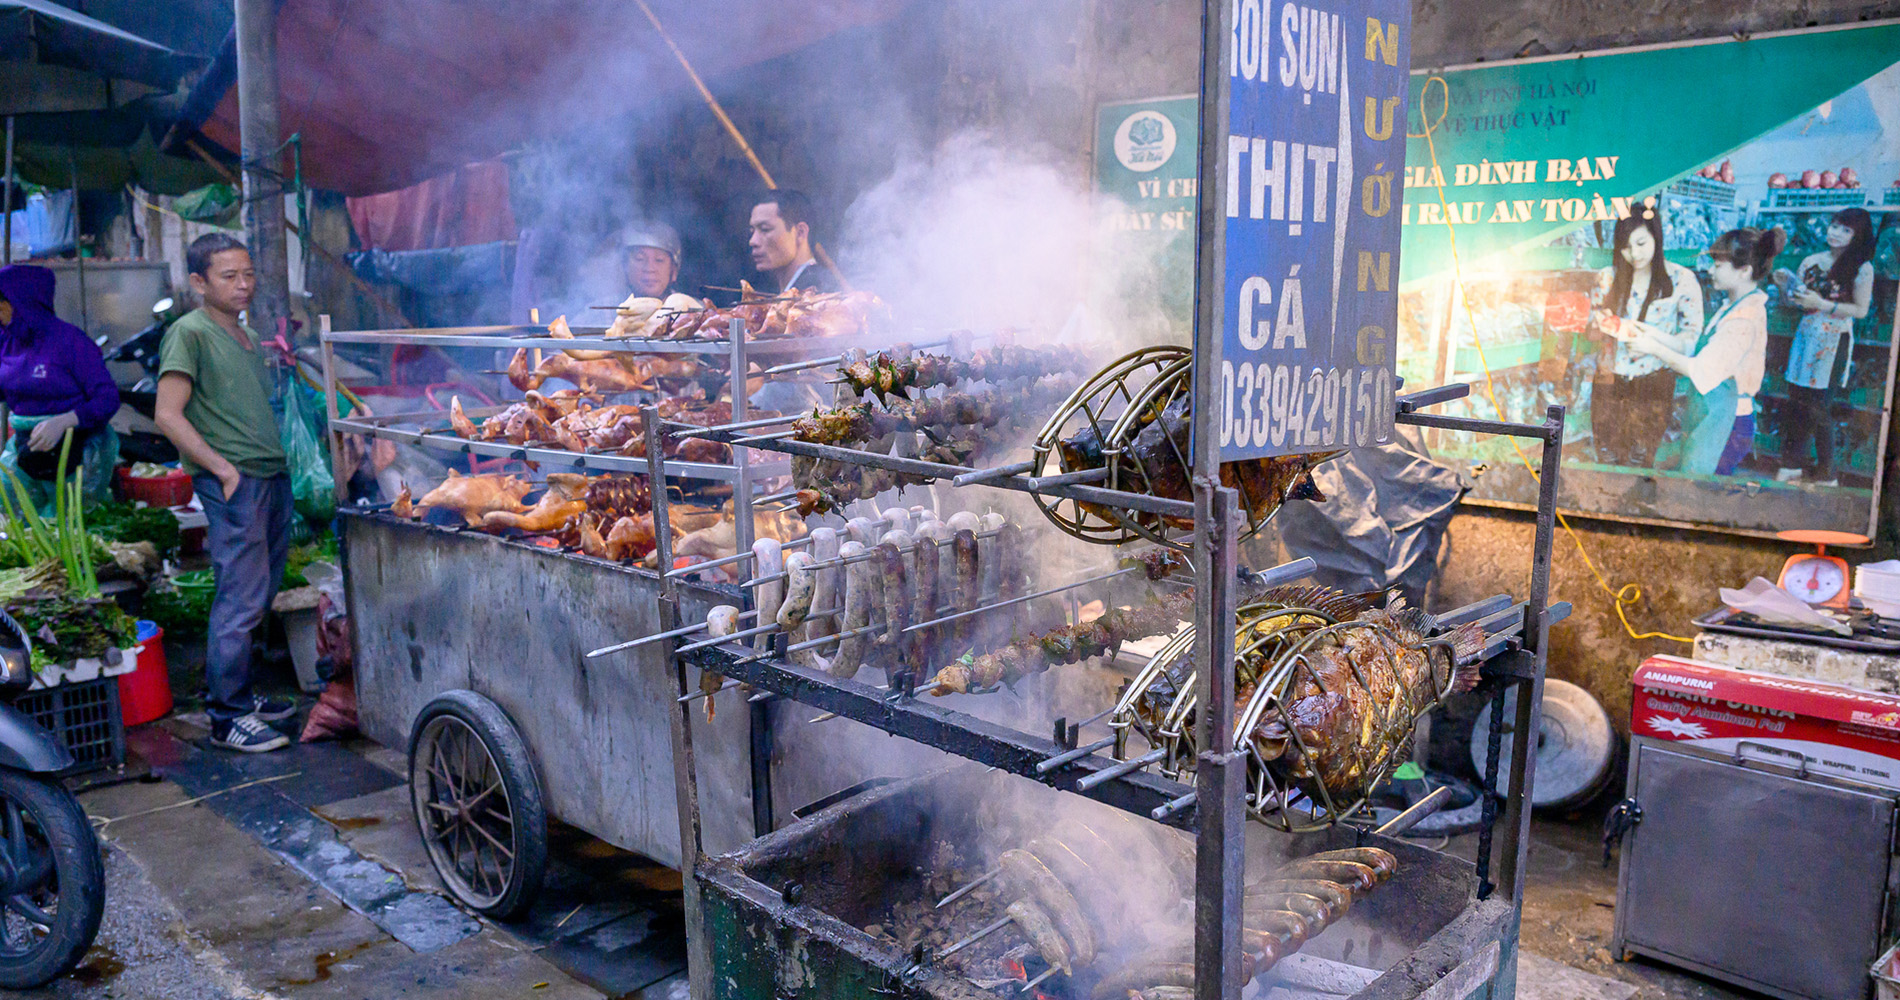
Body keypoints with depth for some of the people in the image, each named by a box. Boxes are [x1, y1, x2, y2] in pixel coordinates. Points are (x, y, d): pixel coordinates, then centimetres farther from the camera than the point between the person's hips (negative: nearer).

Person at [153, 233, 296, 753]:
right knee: (240, 599, -7)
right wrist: (223, 468, -15)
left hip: (274, 476, 8)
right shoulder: (189, 332, -6)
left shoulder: (248, 336, 19)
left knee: (258, 596, 13)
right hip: (234, 483, -8)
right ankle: (226, 718, 2)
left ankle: (241, 694, 24)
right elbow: (168, 415, -12)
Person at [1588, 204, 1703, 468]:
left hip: (1653, 386, -3)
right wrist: (1601, 327, -8)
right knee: (1607, 462, 5)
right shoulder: (1608, 278, 6)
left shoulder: (1681, 280, -3)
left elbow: (1692, 335, -3)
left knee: (1637, 464, -2)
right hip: (1608, 381, 3)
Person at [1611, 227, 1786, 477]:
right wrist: (1651, 332, 6)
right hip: (1712, 417, 10)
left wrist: (1654, 348, -14)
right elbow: (1693, 347, 13)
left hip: (1727, 426, -9)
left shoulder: (1745, 319, -21)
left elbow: (1701, 371, -23)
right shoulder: (1733, 307, 10)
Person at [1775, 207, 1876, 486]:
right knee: (1797, 400, 4)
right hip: (1806, 336, 4)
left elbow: (1861, 310, -8)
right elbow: (1793, 301, 15)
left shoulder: (1861, 268, -3)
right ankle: (1791, 465, 12)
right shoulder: (1811, 261, 8)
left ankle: (1826, 474, 8)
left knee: (1817, 406, -4)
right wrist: (1785, 286, -5)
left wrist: (1822, 304, -18)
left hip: (1834, 341, -4)